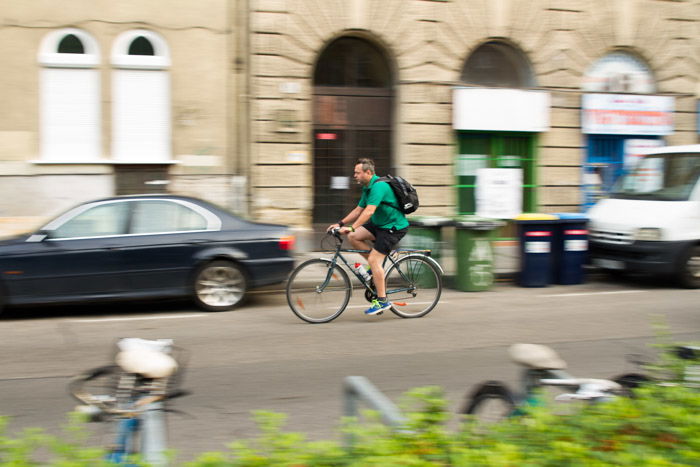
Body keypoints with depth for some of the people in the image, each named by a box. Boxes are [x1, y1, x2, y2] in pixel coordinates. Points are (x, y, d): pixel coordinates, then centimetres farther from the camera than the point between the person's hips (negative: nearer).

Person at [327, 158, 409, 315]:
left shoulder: (379, 186, -22)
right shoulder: (367, 188, 10)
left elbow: (369, 211, -32)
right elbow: (358, 210, 14)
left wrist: (351, 227, -38)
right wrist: (340, 223, 6)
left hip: (394, 227, -9)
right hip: (379, 224, 9)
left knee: (374, 260, -15)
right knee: (353, 237, -6)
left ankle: (382, 301, -8)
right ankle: (377, 266, 8)